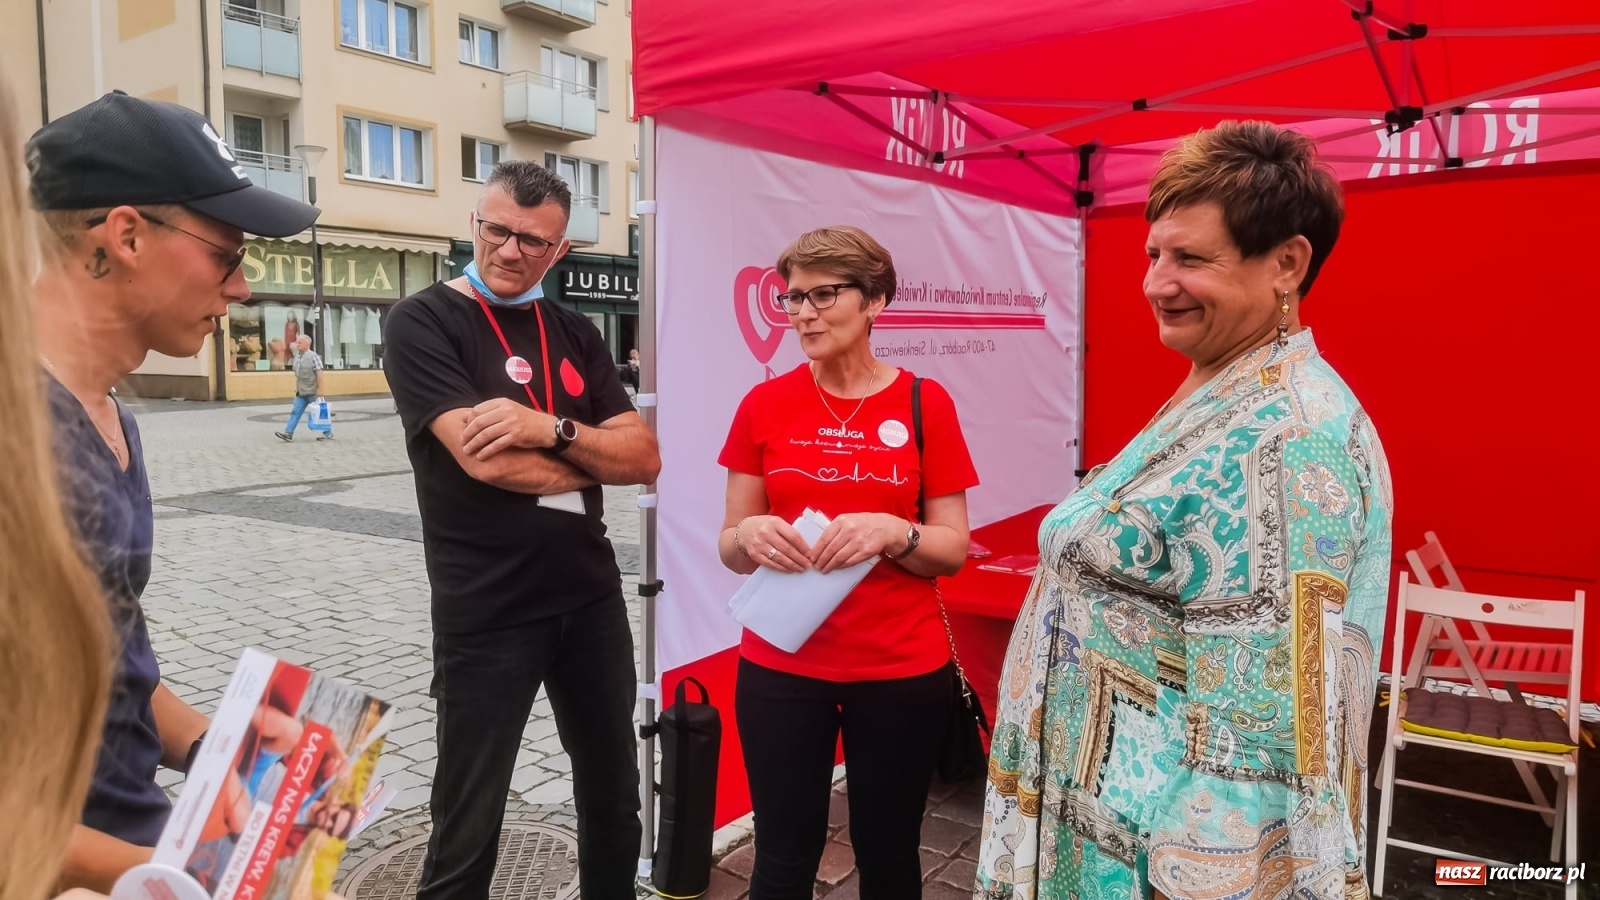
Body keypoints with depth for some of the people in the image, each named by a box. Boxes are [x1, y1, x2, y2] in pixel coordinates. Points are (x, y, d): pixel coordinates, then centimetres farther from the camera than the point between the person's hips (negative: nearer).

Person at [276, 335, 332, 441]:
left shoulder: (313, 356, -13)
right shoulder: (297, 357, 9)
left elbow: (319, 373, -16)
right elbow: (297, 374, 17)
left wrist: (320, 389, -18)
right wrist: (297, 387, 17)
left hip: (313, 392, -7)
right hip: (301, 392, 7)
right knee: (296, 411, 1)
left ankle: (328, 433, 12)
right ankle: (288, 433, -1)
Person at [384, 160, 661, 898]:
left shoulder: (576, 335, 8)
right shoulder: (423, 324, -8)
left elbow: (644, 458, -1)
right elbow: (484, 458, -21)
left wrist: (553, 429, -18)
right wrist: (591, 460, -7)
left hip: (593, 602, 6)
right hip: (484, 618, -5)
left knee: (615, 803, 19)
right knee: (466, 834, 7)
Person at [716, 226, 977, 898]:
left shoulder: (926, 404, -3)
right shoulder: (764, 404, 0)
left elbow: (953, 550, -1)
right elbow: (731, 550, 5)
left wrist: (891, 532, -20)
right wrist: (751, 536, -17)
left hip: (902, 671, 0)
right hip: (780, 668, 1)